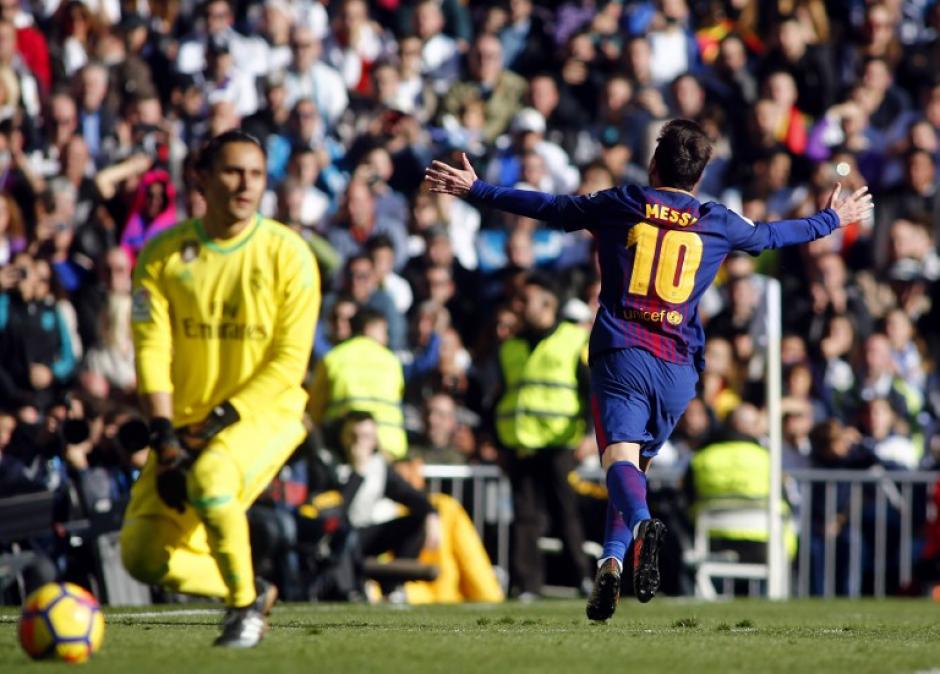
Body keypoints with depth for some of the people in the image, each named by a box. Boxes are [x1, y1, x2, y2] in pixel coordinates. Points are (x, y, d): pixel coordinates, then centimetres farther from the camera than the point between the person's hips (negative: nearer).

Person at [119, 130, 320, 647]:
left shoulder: (288, 254, -9)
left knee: (208, 478, -36)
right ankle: (252, 592, 18)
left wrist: (217, 422, -18)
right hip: (186, 421, 4)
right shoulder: (163, 254, -2)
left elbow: (289, 362, -12)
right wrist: (165, 436, -16)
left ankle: (244, 603, -13)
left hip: (266, 411, -4)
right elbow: (151, 352, -5)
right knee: (143, 555, -8)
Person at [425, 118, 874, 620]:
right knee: (637, 463, 15)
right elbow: (771, 235, 30)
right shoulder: (718, 223, 12)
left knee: (620, 455, -18)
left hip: (621, 355, -3)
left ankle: (642, 524, -47)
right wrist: (832, 220, 49)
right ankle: (611, 562, -1)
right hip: (679, 368, 3)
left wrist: (475, 190, 24)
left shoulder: (619, 205, 7)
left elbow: (546, 207, 13)